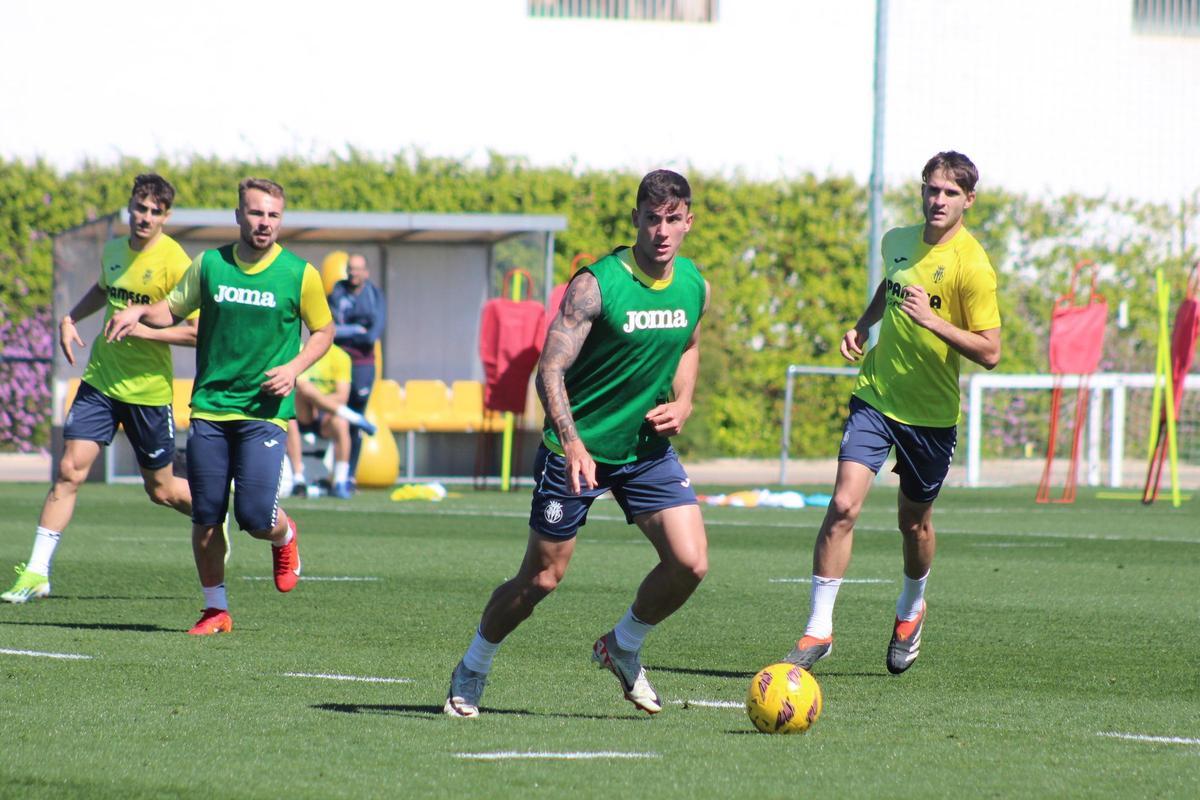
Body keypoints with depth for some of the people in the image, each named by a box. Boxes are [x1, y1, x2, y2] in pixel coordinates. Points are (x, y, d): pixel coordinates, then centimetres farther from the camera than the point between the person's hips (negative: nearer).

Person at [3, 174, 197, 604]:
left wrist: (146, 329, -25)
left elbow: (197, 333, -16)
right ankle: (36, 573, -6)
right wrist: (70, 318, 14)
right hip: (101, 378, 4)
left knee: (161, 490, 9)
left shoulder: (174, 263, -14)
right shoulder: (113, 249, 6)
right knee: (69, 470, -8)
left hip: (148, 388, -4)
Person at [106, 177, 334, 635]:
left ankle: (285, 537, 24)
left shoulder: (299, 275, -1)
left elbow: (323, 330, 9)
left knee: (255, 516, -13)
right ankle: (216, 609, 17)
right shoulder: (209, 265, 5)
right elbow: (174, 309, 17)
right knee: (206, 517, 1)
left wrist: (294, 368, -8)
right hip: (209, 408, 2)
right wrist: (140, 312, -5)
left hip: (265, 412, -2)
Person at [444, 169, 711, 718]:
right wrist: (572, 442, -38)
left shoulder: (694, 286, -1)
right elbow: (550, 369, -24)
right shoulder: (596, 284, -20)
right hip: (578, 448, -5)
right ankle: (471, 672, 25)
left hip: (647, 447, 5)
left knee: (690, 564, -10)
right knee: (543, 577, 1)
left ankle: (622, 648, 17)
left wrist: (682, 404, 2)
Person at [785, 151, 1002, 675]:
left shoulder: (973, 267, -15)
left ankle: (911, 609, 43)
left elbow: (990, 352, -18)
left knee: (914, 522, 13)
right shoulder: (898, 242, 3)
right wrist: (862, 326, 11)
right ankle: (819, 628, -11)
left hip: (931, 413, -3)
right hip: (875, 396, 3)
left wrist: (932, 320, -28)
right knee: (843, 505, -14)